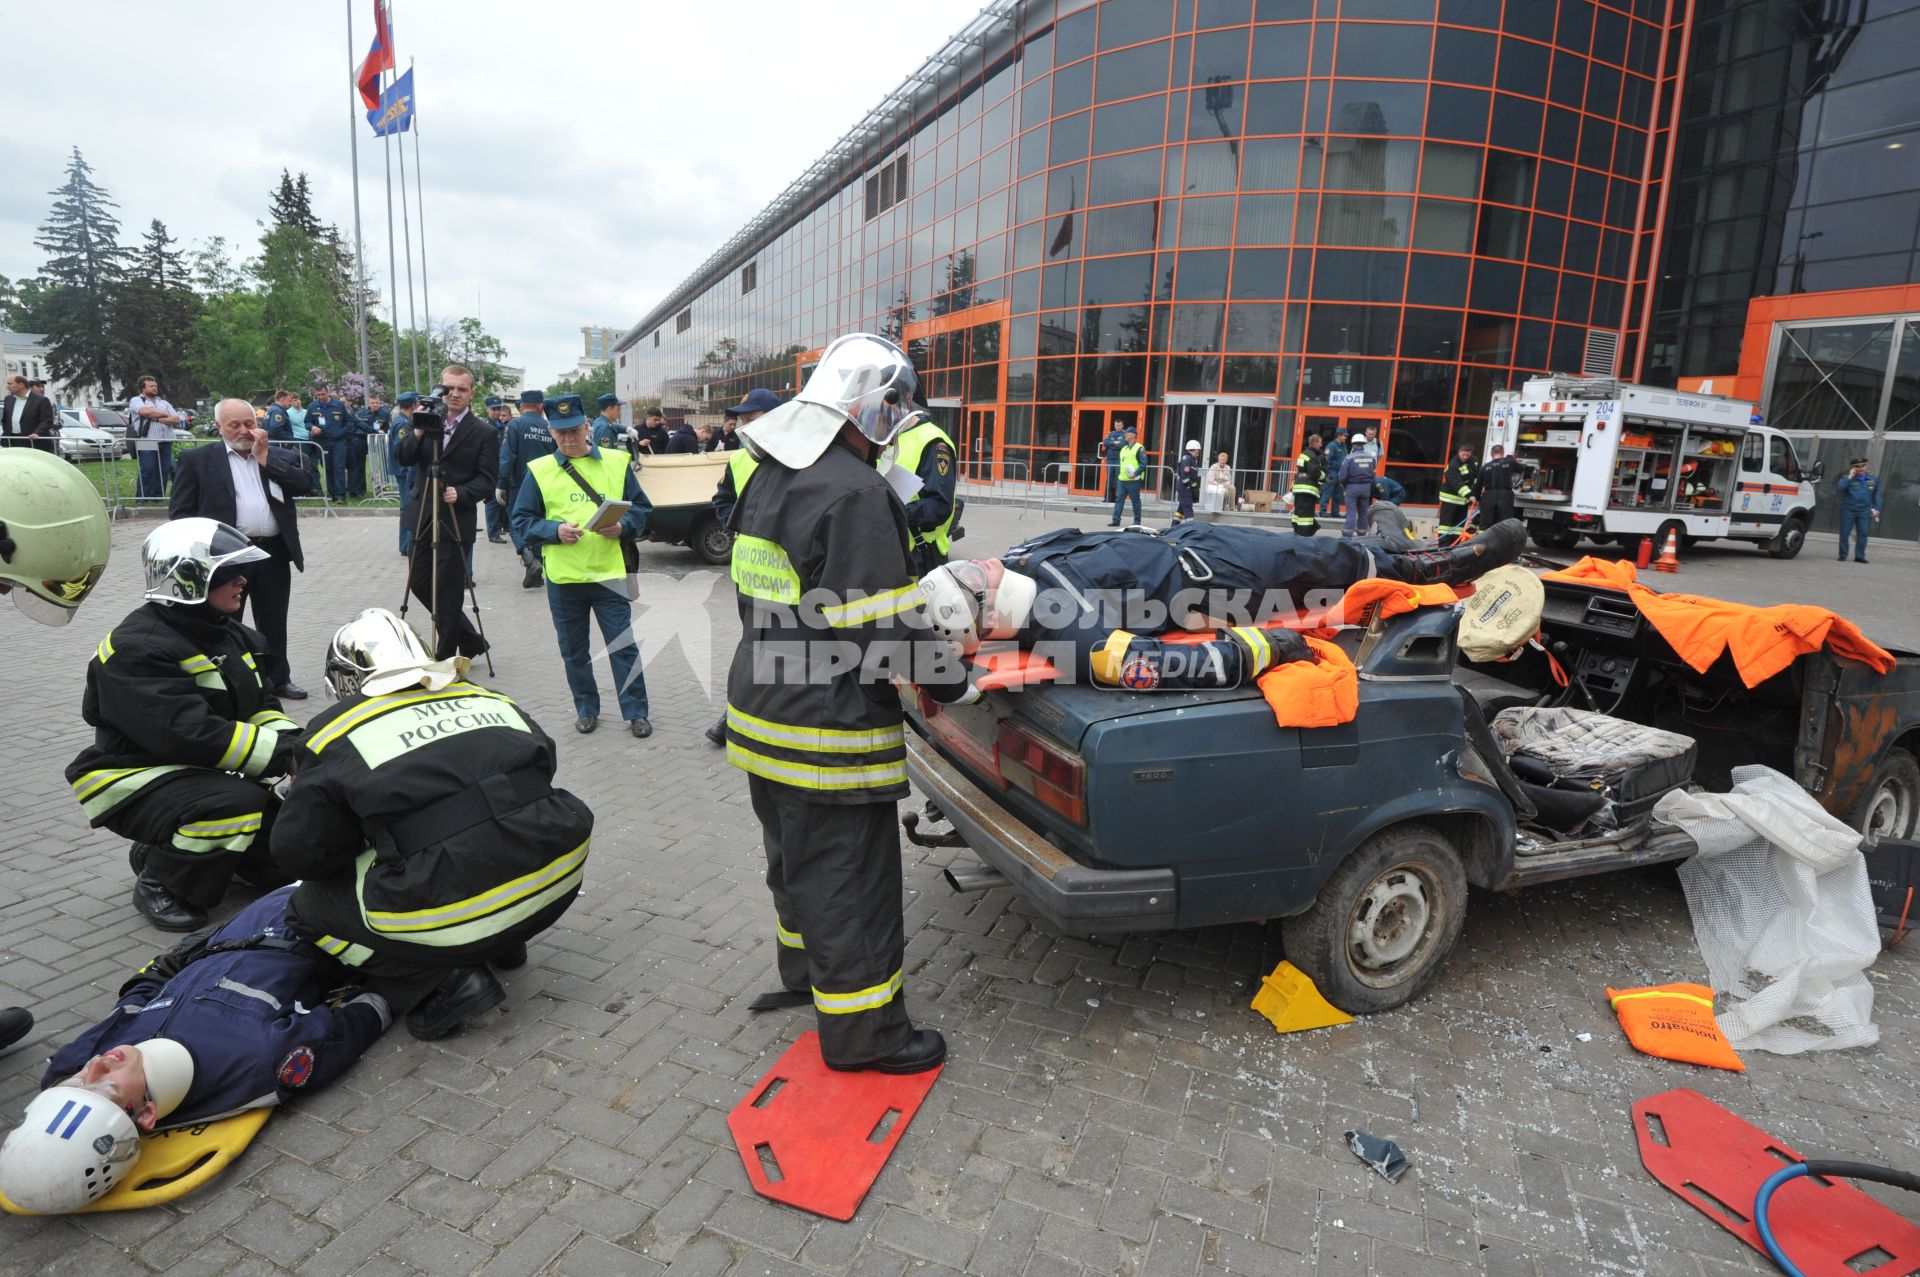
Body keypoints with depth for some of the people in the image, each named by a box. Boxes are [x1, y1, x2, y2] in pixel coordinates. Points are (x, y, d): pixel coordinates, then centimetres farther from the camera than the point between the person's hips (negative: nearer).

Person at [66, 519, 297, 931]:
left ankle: (165, 849, 21)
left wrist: (298, 746, -17)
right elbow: (189, 733, -32)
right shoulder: (136, 649, -21)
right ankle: (159, 883, -7)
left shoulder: (231, 635, 6)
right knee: (239, 802, -35)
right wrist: (287, 756, -34)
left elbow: (261, 709, 5)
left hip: (207, 773, 8)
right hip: (134, 782, -8)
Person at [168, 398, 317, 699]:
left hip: (274, 553, 2)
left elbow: (306, 485, -6)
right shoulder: (196, 459, 4)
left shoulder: (281, 457, 12)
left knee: (273, 623, 13)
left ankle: (278, 679, 25)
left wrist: (265, 457, -5)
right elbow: (180, 510, 2)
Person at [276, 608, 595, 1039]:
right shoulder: (488, 696, 14)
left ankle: (440, 985, 4)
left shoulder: (334, 733, 4)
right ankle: (504, 944, 28)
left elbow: (299, 852, 7)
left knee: (310, 909, 19)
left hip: (454, 912, -5)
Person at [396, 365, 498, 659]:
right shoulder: (426, 421, 6)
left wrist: (460, 493, -24)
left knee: (447, 592, 2)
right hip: (422, 517, 5)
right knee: (419, 583, 11)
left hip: (456, 521, -5)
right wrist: (418, 433, -18)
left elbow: (487, 479, -8)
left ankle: (445, 658, 17)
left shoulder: (482, 433, -5)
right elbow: (402, 459, -1)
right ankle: (469, 639, 27)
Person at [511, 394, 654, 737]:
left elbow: (640, 508, 6)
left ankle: (635, 712, 13)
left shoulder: (617, 462, 3)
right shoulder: (539, 470, 2)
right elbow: (522, 521, 3)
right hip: (562, 577, 1)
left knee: (623, 646, 2)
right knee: (574, 651, 12)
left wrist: (623, 526, -14)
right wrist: (555, 531, -15)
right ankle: (587, 710, 28)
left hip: (610, 572, -1)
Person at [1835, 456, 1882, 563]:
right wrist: (1849, 477, -17)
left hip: (1864, 510, 2)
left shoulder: (1874, 479, 9)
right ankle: (1843, 555, 7)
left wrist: (1876, 509, 10)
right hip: (1848, 510, -2)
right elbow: (1838, 488, -18)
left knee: (1863, 534, -1)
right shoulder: (1848, 478, -1)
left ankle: (1860, 556, 2)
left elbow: (1876, 495, 16)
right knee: (1845, 533, 0)